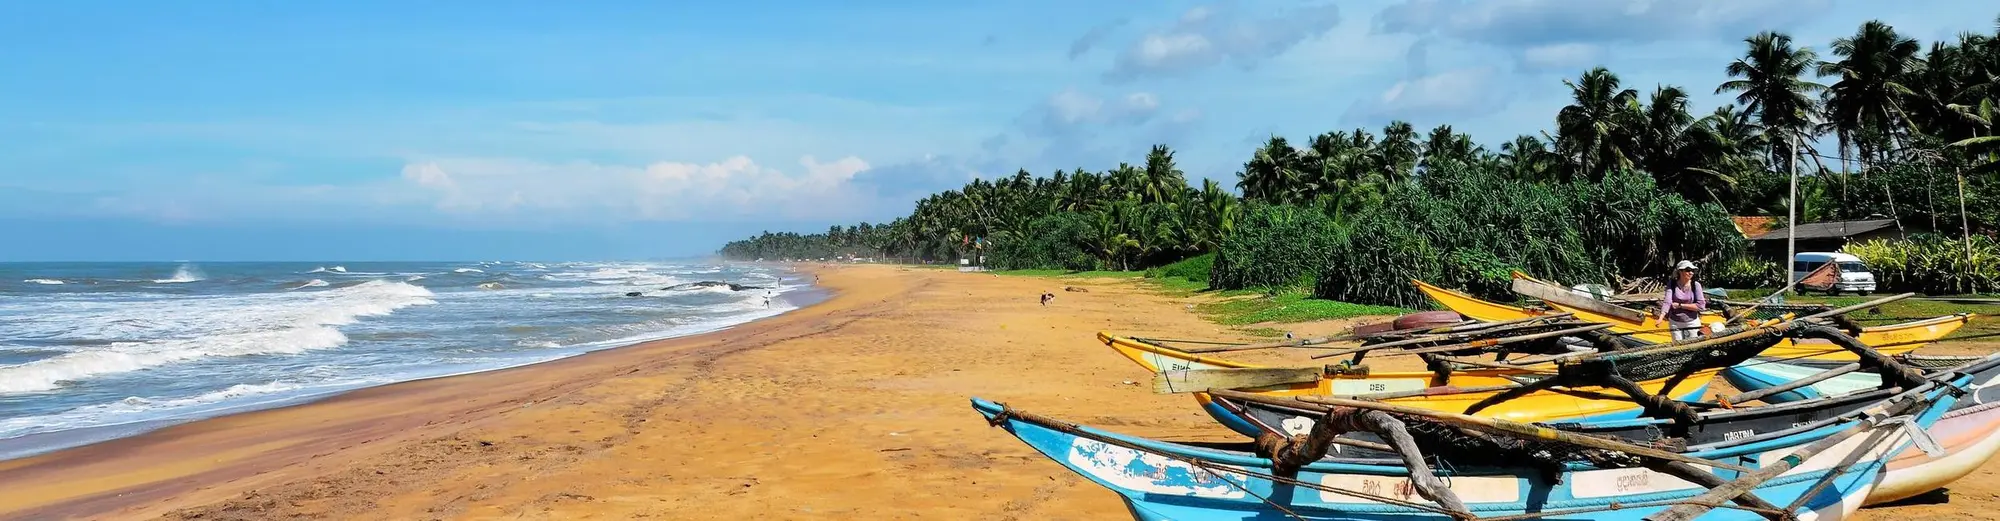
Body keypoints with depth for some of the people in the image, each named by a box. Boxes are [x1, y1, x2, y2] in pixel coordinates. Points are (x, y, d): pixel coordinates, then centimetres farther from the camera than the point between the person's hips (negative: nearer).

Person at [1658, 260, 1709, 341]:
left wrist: (1680, 305, -15)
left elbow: (1701, 306, -14)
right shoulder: (1672, 285, -5)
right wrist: (1661, 318, -33)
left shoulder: (1696, 285, -7)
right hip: (1675, 323, 1)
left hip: (1692, 322, -1)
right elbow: (1667, 302, -18)